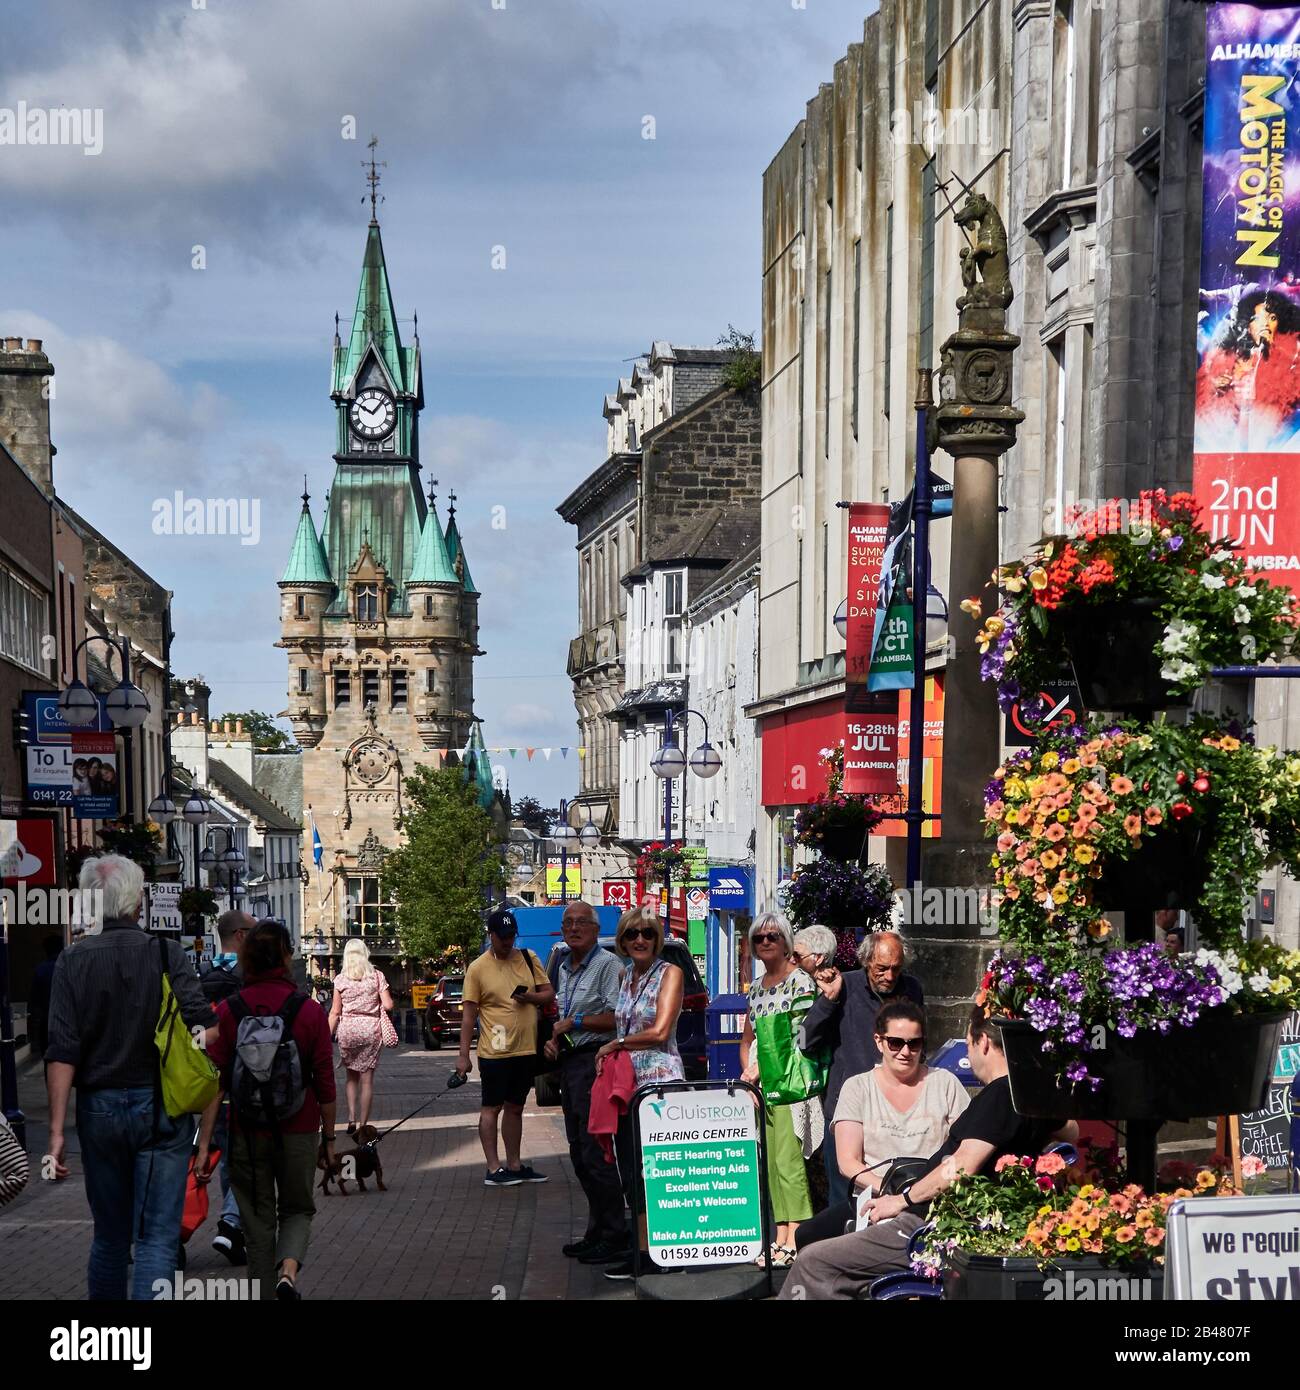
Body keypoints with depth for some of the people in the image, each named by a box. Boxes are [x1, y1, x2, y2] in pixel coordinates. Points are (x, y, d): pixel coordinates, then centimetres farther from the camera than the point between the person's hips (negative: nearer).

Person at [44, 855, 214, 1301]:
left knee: (109, 1236, 17)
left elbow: (62, 1052, -8)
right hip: (161, 1109, -2)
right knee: (157, 1238, 0)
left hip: (99, 1110, 2)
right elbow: (203, 1026, -14)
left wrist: (57, 1129, -8)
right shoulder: (166, 952, -5)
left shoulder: (73, 960, -2)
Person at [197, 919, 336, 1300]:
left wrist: (204, 1144, -5)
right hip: (299, 1129, 0)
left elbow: (215, 1084, -8)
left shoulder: (227, 1012, -6)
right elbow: (325, 1083, -4)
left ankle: (264, 1289, 16)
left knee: (257, 1218, 15)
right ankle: (288, 1271, -10)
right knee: (296, 1208, 17)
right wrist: (329, 1136, 8)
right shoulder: (310, 1011, -7)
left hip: (247, 1131, 0)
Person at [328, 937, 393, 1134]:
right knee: (367, 1079, 3)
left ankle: (351, 1119, 5)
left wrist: (328, 1036, 4)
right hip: (370, 1029, -1)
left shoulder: (341, 979, 1)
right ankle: (363, 1124, 2)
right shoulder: (377, 976, -1)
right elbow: (388, 1005, -6)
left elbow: (335, 1012, -1)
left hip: (347, 1030, 1)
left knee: (351, 1077, 16)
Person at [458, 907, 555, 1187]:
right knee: (492, 1108, 0)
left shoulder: (528, 959, 7)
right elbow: (469, 1014, -6)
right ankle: (493, 1170, 3)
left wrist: (531, 997, -12)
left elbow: (549, 994, 10)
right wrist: (463, 1055, -8)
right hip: (494, 1052, -5)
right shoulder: (478, 968, -6)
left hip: (526, 1050, 5)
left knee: (515, 1108, 14)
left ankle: (514, 1165, 23)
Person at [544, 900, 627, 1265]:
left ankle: (615, 1238, -3)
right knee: (579, 1153, 13)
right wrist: (553, 1039, 10)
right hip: (569, 1064, 10)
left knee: (595, 1153, -10)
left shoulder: (607, 964, -11)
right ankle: (596, 1232, 23)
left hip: (594, 1063, -10)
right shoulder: (564, 968, 17)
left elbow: (617, 1017, -20)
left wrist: (573, 1022, -14)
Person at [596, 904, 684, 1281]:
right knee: (631, 1172, 9)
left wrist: (615, 1045, -4)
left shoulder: (669, 973, -5)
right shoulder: (625, 975, 15)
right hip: (626, 1083, 7)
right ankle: (641, 1251, 16)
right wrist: (609, 1058, 4)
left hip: (660, 1082, -7)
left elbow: (659, 1032, -14)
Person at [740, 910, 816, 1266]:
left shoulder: (800, 982, -5)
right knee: (771, 1162, 7)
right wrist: (748, 1072, 6)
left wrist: (761, 1067, -13)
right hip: (759, 1086, 7)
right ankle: (780, 1238, 11)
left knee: (788, 1160, -11)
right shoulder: (756, 989, 17)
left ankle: (795, 1240, -10)